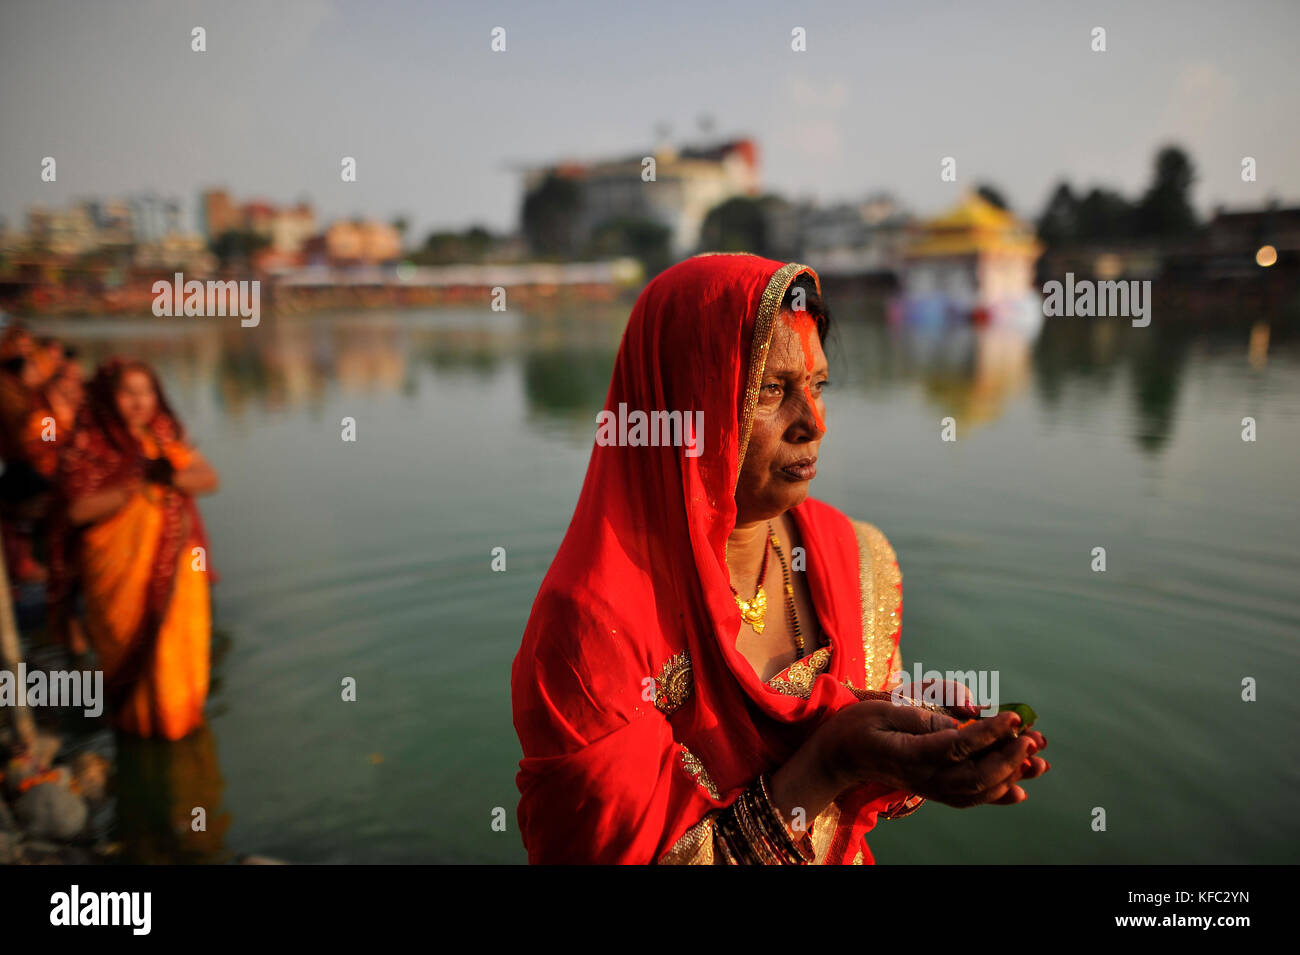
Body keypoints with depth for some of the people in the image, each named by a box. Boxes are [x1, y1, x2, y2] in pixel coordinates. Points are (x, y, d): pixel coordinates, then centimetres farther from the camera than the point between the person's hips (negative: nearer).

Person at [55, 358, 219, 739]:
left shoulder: (167, 437, 7)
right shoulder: (88, 447, -7)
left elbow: (209, 479, -1)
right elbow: (78, 509, -16)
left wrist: (171, 476, -20)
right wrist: (134, 484, -22)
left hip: (176, 564, 4)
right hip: (122, 569, -4)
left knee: (179, 641, 9)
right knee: (132, 646, 6)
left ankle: (178, 711, 29)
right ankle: (138, 717, 27)